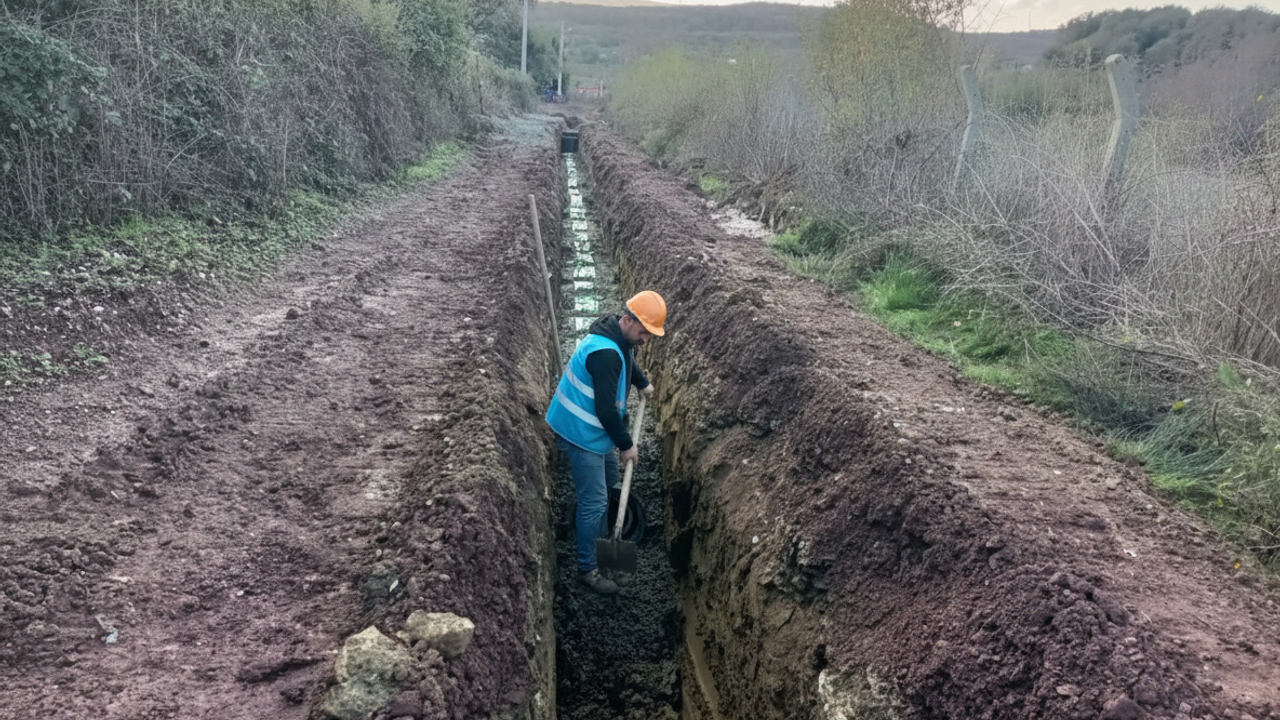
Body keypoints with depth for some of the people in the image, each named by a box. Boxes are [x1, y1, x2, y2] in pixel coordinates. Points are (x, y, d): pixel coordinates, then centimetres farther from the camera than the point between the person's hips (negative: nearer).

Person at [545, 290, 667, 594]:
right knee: (595, 501, -5)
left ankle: (585, 524, 51)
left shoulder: (620, 339, 1)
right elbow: (605, 408, -29)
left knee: (608, 478, 28)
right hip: (582, 432, -10)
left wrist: (642, 382, 16)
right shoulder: (605, 353, -31)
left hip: (596, 429, 10)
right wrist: (626, 445, -19)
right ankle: (587, 568, 7)